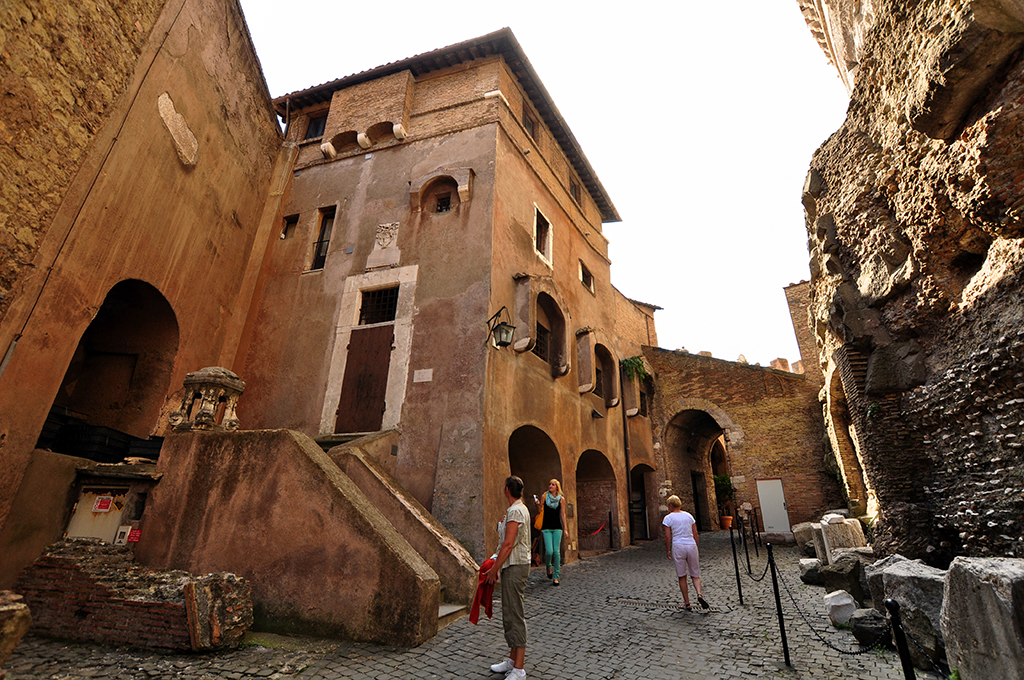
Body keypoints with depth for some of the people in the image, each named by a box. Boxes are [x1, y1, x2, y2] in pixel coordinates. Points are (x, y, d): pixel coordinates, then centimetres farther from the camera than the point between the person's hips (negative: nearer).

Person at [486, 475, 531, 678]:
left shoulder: (515, 511, -17)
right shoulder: (521, 509, 14)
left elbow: (508, 544, -21)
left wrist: (494, 569, -15)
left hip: (515, 567, -10)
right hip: (514, 565, 10)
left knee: (515, 616, -6)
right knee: (509, 614, 17)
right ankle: (512, 659, 26)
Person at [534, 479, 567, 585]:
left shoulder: (561, 499, 4)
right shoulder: (544, 496, 2)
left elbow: (562, 514, 8)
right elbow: (540, 511, 5)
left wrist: (565, 529, 5)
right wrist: (537, 503, -15)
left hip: (557, 527, 1)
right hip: (546, 527, -1)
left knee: (556, 551, -3)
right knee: (549, 551, -8)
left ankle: (556, 576, 10)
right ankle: (548, 567, 24)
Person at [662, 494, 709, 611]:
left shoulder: (668, 518, -1)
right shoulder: (689, 515, 10)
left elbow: (667, 537, -4)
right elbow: (695, 535, 11)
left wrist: (668, 551, 8)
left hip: (678, 546, -3)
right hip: (691, 546, 3)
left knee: (682, 577, 8)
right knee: (695, 575, 13)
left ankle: (687, 604, 11)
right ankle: (699, 594, -12)